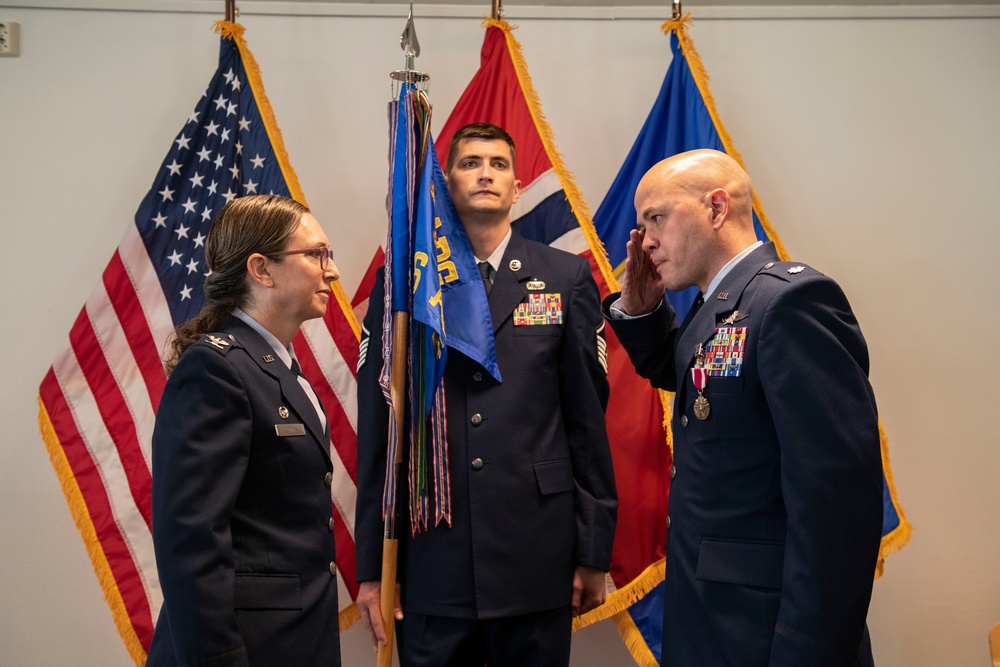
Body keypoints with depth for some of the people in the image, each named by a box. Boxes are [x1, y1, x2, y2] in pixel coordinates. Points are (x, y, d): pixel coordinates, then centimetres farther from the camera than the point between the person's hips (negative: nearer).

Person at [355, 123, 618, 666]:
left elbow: (589, 418, 2)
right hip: (429, 561, 0)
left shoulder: (566, 278, 2)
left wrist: (595, 551, 2)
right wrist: (370, 565, 3)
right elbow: (377, 433, 3)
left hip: (538, 555, 0)